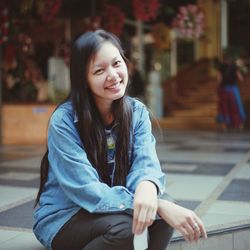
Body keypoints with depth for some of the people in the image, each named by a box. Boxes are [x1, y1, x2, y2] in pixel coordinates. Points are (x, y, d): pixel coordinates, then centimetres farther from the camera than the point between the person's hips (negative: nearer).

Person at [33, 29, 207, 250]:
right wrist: (160, 206, -34)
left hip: (109, 209, 4)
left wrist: (147, 186, -41)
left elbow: (145, 164, -15)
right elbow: (87, 191, -26)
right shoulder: (64, 121, -20)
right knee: (121, 226, -32)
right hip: (62, 218, -3)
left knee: (163, 213, -25)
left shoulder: (137, 112, -5)